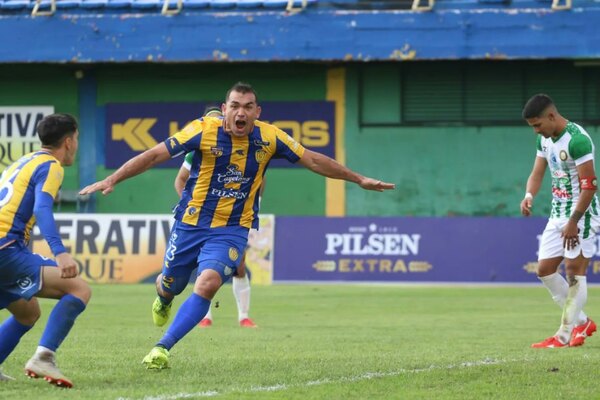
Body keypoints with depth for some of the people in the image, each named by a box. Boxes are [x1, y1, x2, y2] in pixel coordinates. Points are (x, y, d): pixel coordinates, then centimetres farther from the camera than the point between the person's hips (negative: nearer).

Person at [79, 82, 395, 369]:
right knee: (171, 284, 15)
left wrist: (359, 179, 8)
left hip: (232, 229, 0)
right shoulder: (204, 130, -15)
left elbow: (313, 160, 5)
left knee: (208, 283, -25)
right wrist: (112, 180, -21)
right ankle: (163, 303, 57)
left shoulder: (269, 137, -8)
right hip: (191, 223, 0)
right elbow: (155, 155, -15)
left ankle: (162, 348, -17)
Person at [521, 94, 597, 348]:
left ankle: (565, 335, -8)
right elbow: (537, 174, 12)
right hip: (558, 213, 10)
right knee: (545, 270, 7)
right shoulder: (545, 139, 7)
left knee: (574, 271, -9)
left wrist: (573, 222, -22)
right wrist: (529, 196, -10)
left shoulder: (577, 140, -21)